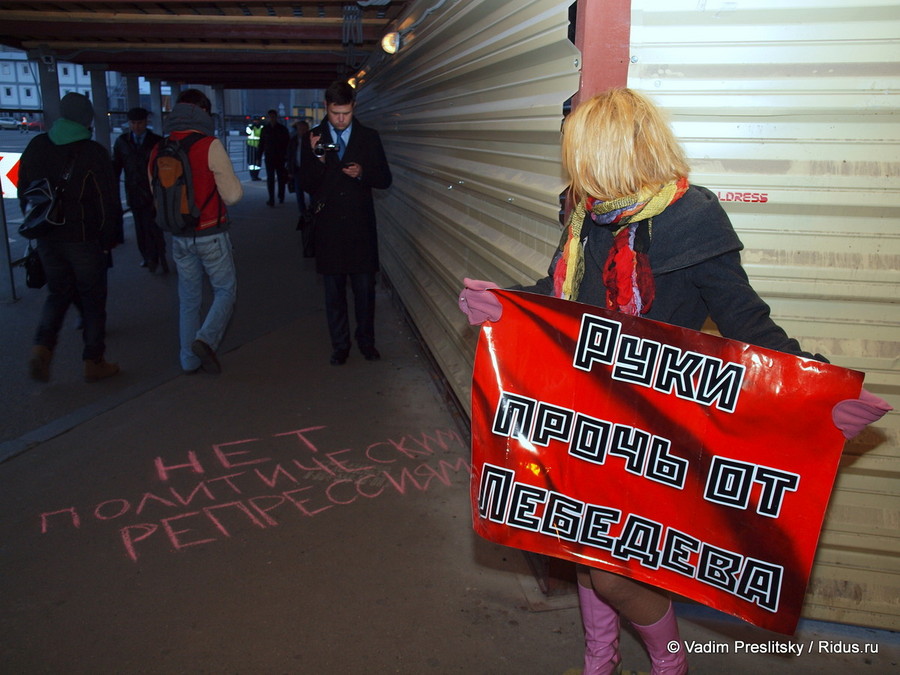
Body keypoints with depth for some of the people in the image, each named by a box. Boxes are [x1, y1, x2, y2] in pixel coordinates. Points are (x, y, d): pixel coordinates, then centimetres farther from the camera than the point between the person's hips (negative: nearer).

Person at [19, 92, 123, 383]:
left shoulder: (36, 147, 3)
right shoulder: (94, 153, -12)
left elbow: (23, 194, 10)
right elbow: (109, 202, -12)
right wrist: (110, 239, -2)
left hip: (47, 238, 5)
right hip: (85, 240, -4)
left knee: (57, 294, 20)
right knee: (93, 300, 8)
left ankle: (42, 348, 1)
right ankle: (94, 363, 14)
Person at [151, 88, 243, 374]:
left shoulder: (158, 150, 1)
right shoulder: (210, 145, -14)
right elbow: (233, 194, -13)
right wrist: (233, 187, 9)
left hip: (179, 237, 5)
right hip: (210, 235, -5)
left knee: (189, 297, 14)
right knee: (226, 289, 10)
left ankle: (189, 359, 19)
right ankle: (206, 338, -11)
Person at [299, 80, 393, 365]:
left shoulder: (369, 137, 4)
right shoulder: (313, 138, 3)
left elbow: (385, 180, 4)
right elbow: (306, 185, -1)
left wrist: (362, 172, -15)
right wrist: (317, 159, -18)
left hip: (360, 226, 0)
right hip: (328, 227, 0)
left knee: (365, 288, 5)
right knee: (334, 290, 8)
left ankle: (366, 341, 21)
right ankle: (340, 345, 20)